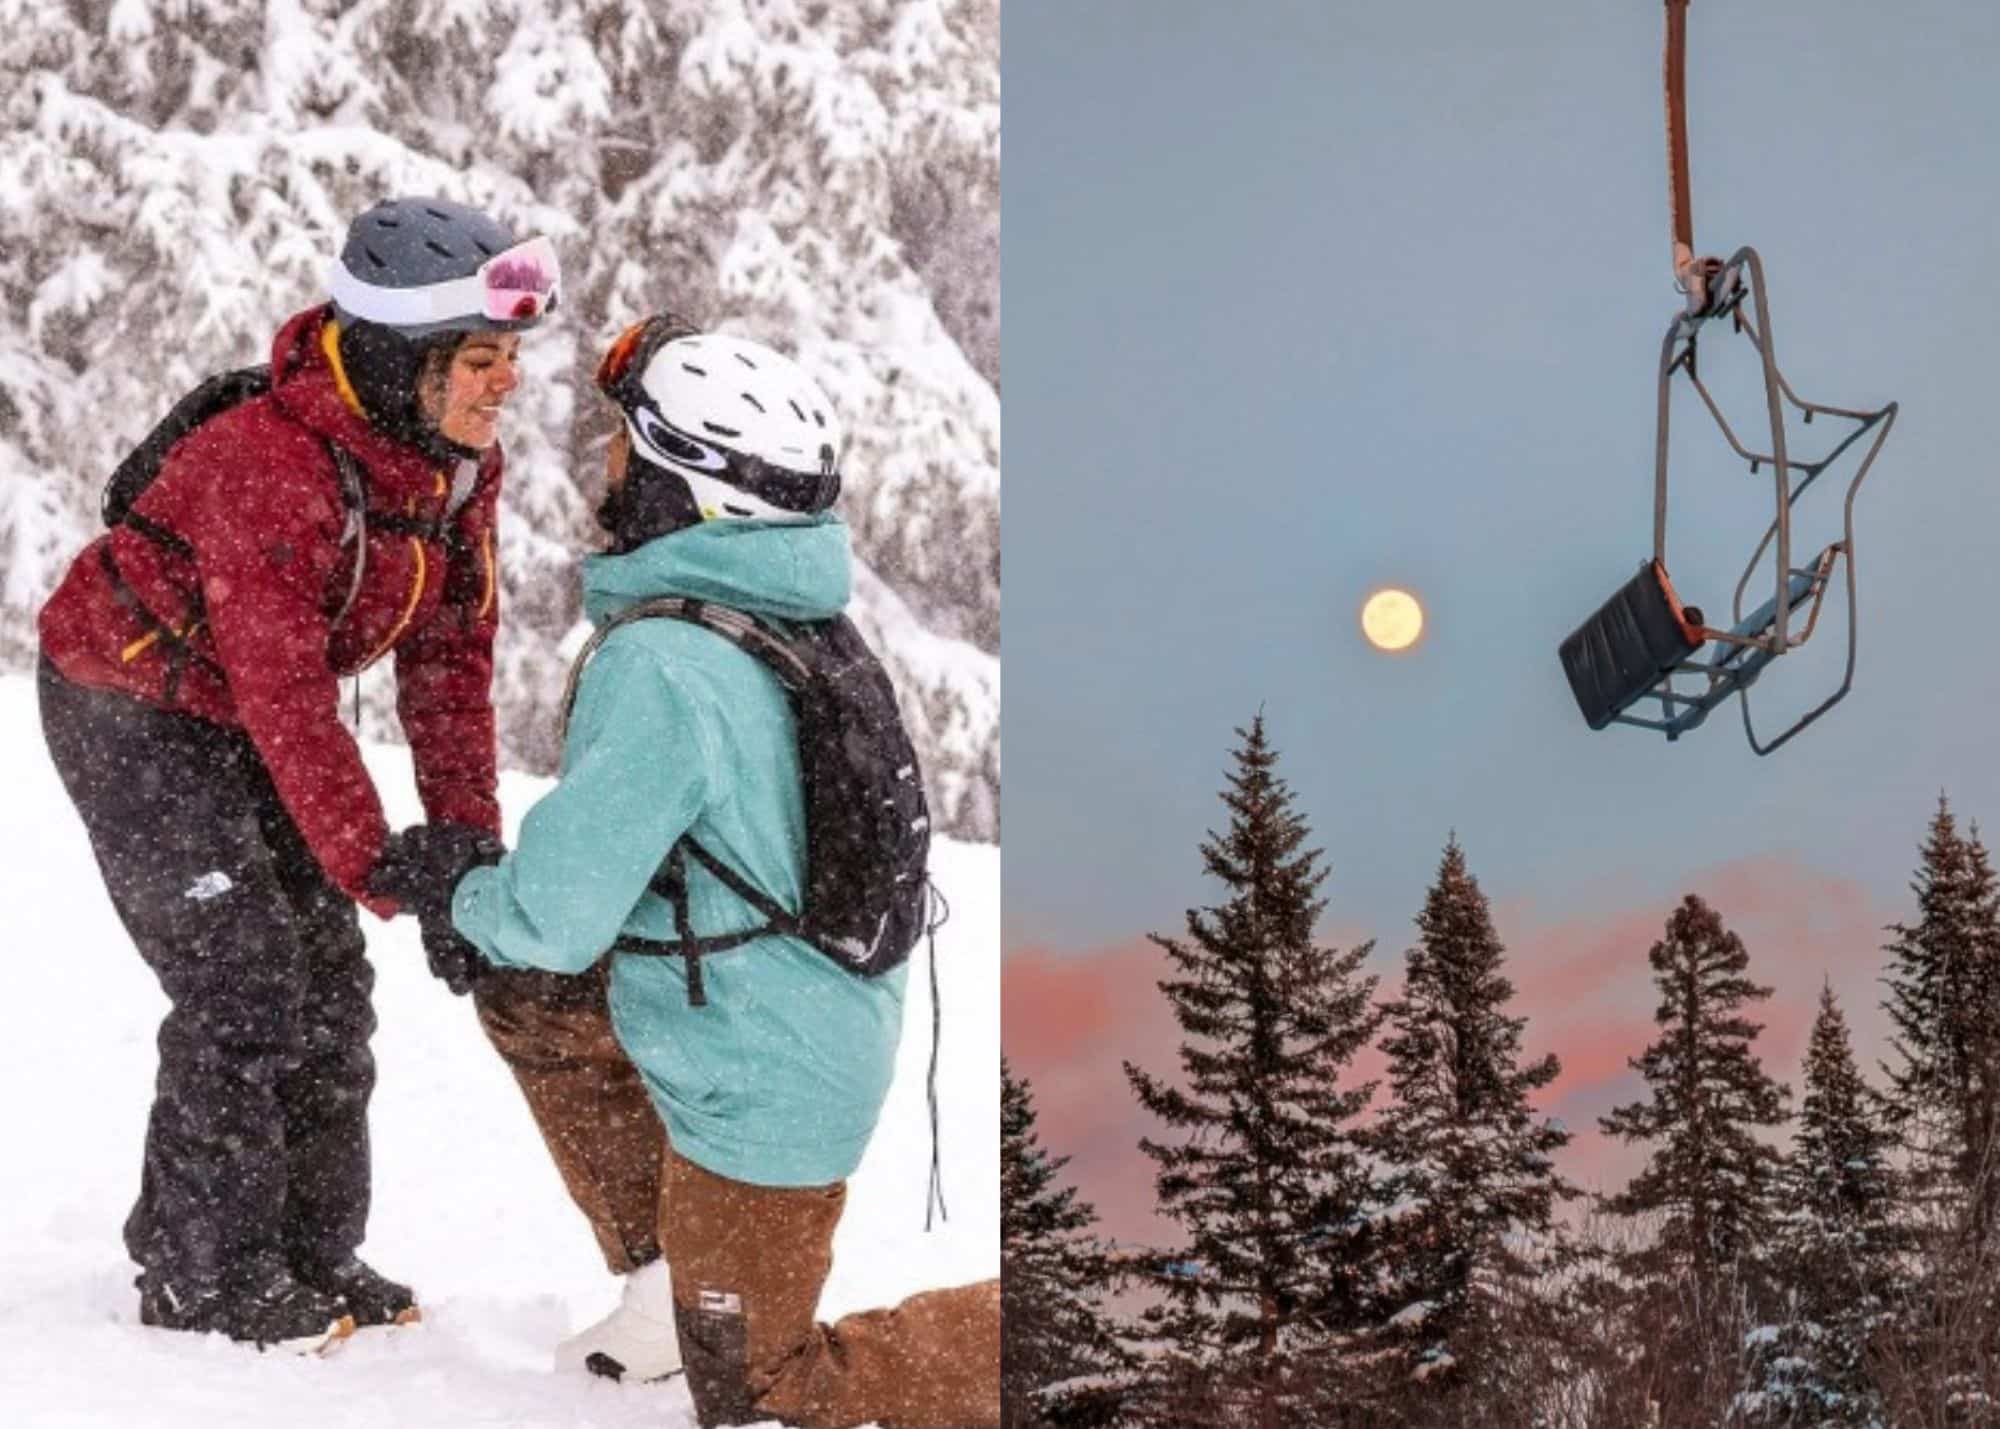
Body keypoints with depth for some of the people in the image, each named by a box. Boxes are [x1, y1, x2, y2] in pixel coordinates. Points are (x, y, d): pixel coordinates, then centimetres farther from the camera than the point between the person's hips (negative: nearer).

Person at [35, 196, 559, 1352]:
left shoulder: (463, 464, -9)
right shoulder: (276, 465, -34)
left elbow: (451, 655, -5)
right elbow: (287, 697, -34)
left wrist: (467, 836, -11)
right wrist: (379, 867, -31)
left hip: (246, 716, 8)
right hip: (134, 710, -8)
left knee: (331, 984, 6)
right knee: (243, 980, -11)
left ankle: (313, 1258, 17)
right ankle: (206, 1280, 3)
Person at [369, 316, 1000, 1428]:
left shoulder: (658, 667, -29)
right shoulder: (793, 616, -1)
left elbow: (556, 917, -25)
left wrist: (455, 894, -2)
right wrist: (494, 868, 12)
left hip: (763, 1084, -9)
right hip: (828, 1012, 9)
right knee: (527, 1006, 24)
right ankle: (668, 1274, 27)